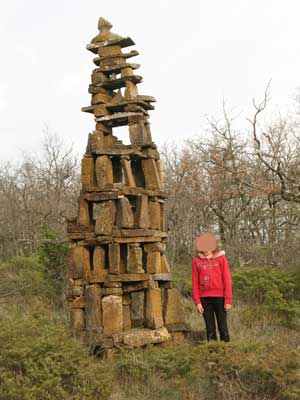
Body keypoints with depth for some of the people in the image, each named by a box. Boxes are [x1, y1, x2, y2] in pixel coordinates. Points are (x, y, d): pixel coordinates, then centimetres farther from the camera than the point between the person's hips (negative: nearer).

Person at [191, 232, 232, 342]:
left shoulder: (221, 258, -1)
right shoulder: (196, 261, 4)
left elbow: (227, 280, -2)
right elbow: (195, 283, 5)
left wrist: (228, 300, -7)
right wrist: (197, 302, 0)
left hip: (219, 297, -2)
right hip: (204, 298, 2)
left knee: (222, 327, 4)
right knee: (210, 328, 8)